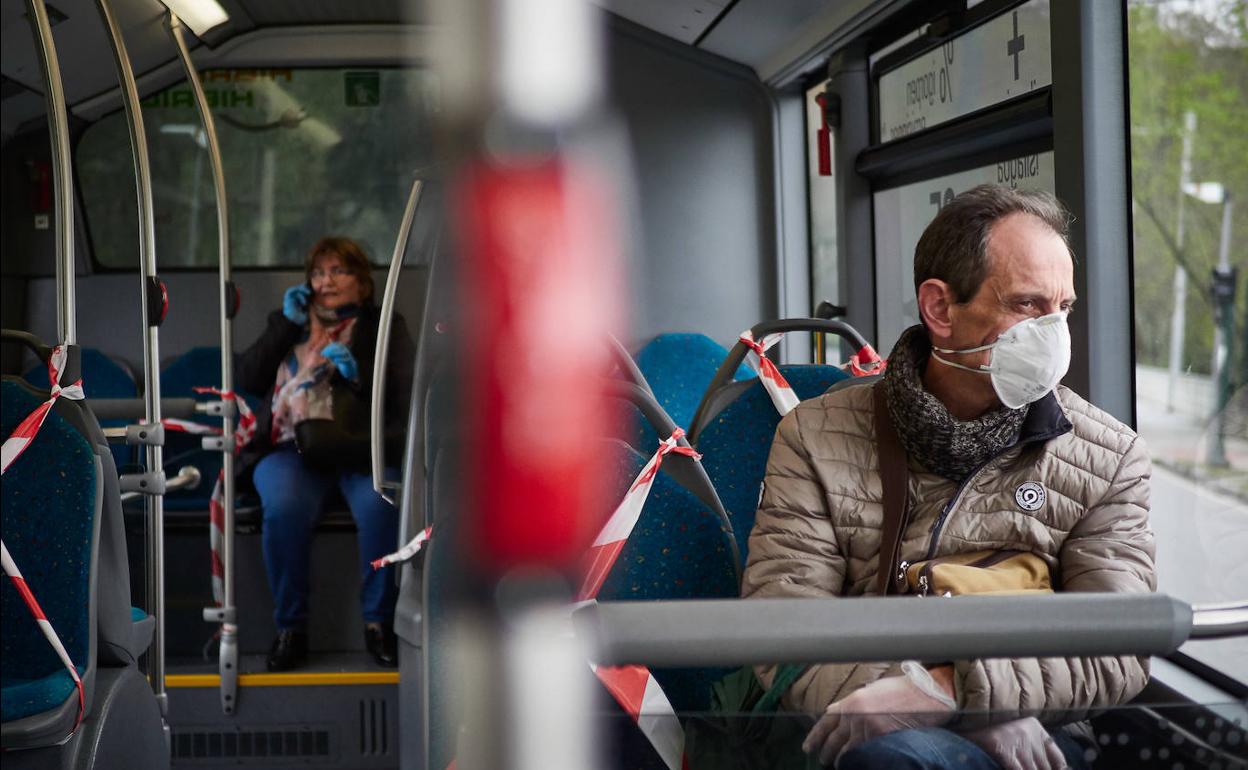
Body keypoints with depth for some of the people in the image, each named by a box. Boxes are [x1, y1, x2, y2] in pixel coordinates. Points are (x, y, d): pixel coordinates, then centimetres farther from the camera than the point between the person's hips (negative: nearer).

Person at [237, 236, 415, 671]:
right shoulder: (292, 322, 26)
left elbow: (406, 395, 4)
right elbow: (247, 380, 14)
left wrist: (357, 371, -11)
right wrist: (286, 324, 7)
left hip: (356, 447, -1)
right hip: (291, 447, 2)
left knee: (380, 504, -35)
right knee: (285, 507, -33)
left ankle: (378, 620, -18)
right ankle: (290, 626, -19)